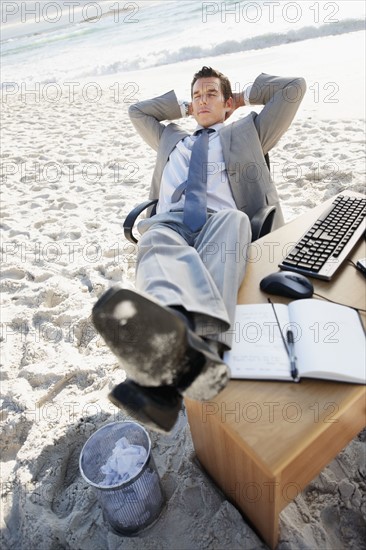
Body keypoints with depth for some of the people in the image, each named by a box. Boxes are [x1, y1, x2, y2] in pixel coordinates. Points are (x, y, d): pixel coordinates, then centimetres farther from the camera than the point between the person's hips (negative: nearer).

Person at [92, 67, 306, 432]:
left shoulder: (247, 131, 34)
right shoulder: (170, 138, 42)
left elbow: (294, 88, 33)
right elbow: (137, 111, 54)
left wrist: (244, 96, 41)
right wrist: (183, 107, 49)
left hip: (221, 218, -1)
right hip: (169, 221, 2)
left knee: (232, 221, -39)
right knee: (157, 240, -36)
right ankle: (177, 336, -69)